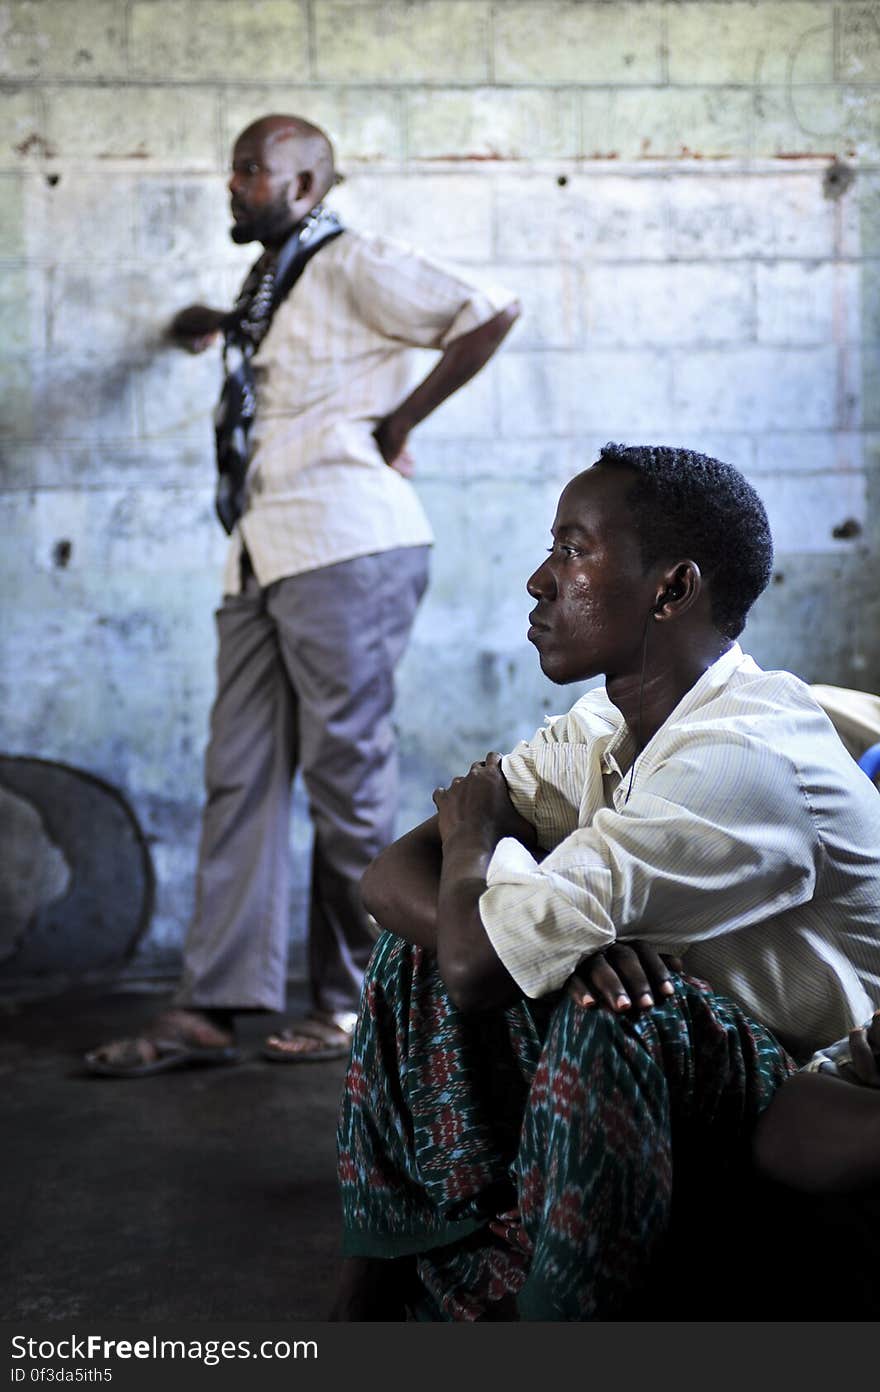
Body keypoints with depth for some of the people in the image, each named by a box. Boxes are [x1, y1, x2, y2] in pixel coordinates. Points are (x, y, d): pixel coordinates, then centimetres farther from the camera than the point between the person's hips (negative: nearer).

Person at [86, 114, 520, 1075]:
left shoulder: (351, 264, -3)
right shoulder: (270, 289, 22)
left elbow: (488, 312, -10)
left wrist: (401, 422, -7)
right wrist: (225, 326, 31)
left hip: (345, 548, -9)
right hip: (263, 555, 9)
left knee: (346, 774, -2)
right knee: (240, 778, 3)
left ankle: (354, 1005, 9)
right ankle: (210, 1009, 5)